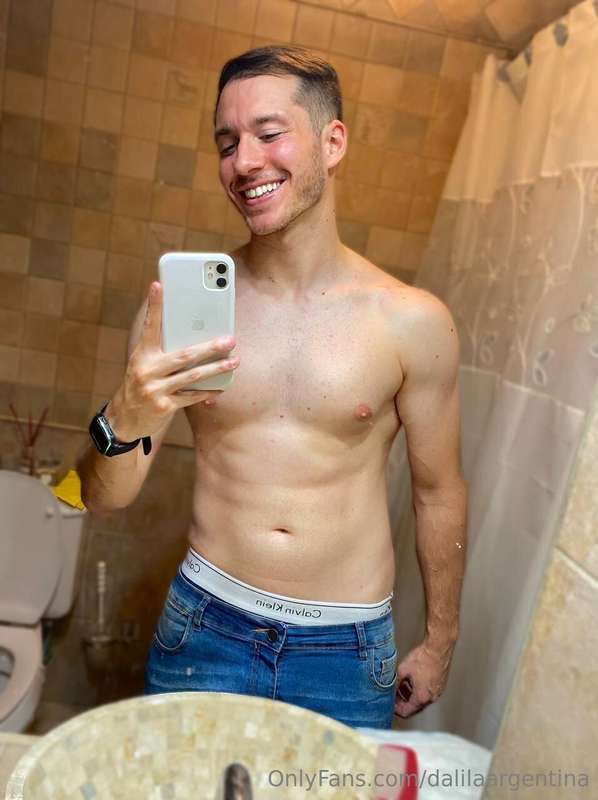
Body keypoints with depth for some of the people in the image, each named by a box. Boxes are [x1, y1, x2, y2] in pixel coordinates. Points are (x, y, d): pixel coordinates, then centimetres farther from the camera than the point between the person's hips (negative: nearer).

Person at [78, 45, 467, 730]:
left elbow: (438, 491, 2)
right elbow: (104, 499, -4)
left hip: (348, 649, 0)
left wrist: (440, 643, 11)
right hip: (204, 626, 1)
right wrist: (125, 423, -27)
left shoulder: (413, 323, -10)